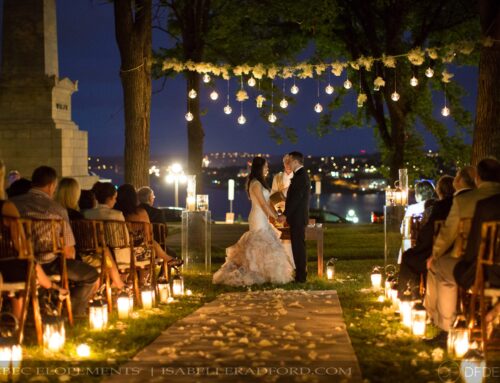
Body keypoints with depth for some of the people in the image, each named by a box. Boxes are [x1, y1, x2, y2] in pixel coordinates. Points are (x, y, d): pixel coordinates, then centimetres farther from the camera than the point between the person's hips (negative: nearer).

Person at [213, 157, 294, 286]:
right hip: (258, 219, -9)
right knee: (261, 247, -5)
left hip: (263, 219, 9)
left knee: (261, 247, 11)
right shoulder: (256, 184, -16)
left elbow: (267, 202, 14)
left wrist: (277, 215, 6)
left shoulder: (260, 183, 14)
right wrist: (276, 217, -10)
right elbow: (263, 204, -17)